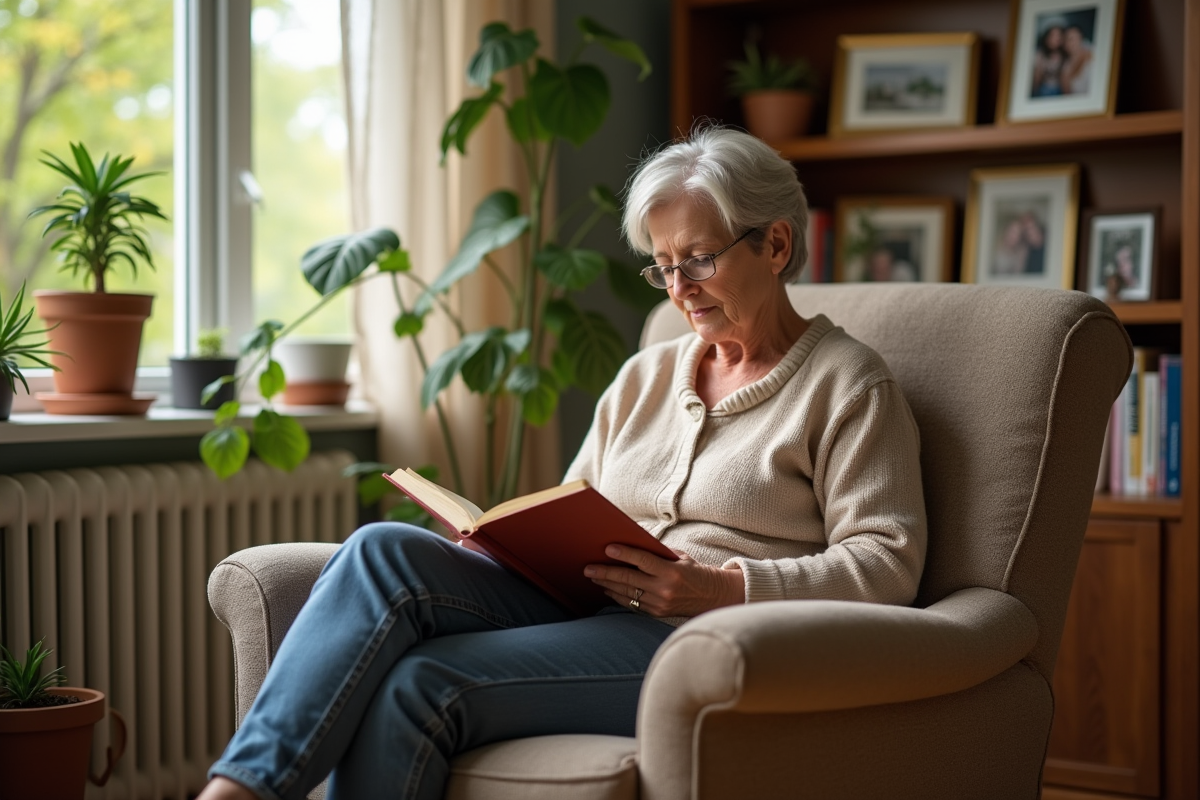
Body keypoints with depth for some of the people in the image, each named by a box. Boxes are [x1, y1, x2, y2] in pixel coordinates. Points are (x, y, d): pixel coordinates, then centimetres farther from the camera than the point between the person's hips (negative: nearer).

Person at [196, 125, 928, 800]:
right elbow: (570, 522, 25)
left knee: (420, 683, -27)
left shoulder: (849, 385, 4)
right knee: (385, 552, -22)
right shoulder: (644, 377, 23)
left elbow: (887, 564, -6)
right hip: (583, 615, 7)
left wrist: (726, 588, -18)